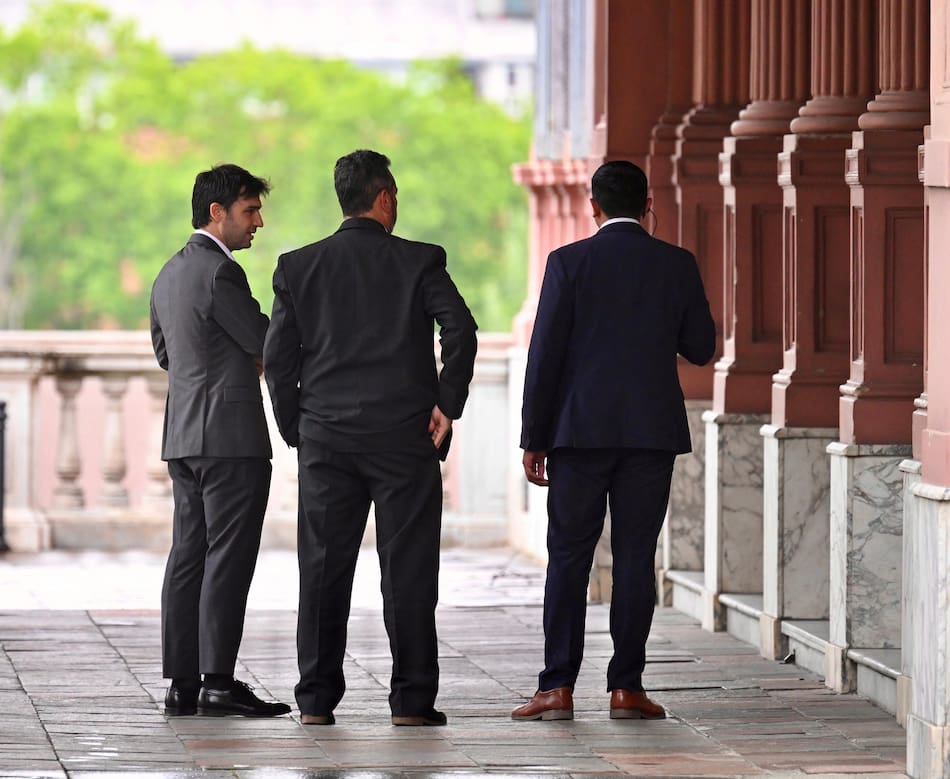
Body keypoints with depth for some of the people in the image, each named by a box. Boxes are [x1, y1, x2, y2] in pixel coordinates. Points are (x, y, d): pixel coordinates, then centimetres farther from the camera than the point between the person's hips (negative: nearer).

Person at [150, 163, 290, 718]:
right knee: (229, 558, -8)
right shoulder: (220, 272, -14)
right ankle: (219, 682, -10)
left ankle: (182, 683, 7)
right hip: (231, 435, -9)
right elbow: (268, 341, -11)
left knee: (189, 557, 8)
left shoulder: (170, 274, 16)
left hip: (184, 436, 9)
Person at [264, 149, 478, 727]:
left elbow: (277, 357, 2)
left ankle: (317, 699, 5)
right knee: (408, 571, 1)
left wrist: (296, 429, 9)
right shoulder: (420, 262, -1)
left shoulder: (298, 267, 5)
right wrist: (447, 404, -6)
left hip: (326, 440, 2)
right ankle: (412, 698, 0)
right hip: (405, 437, -2)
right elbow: (461, 332, -13)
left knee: (324, 571, 5)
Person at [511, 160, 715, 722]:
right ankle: (626, 686, 1)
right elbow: (701, 348, 8)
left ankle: (559, 688, -2)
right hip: (653, 432, 1)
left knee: (569, 556, 3)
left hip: (581, 429, -1)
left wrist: (533, 439, 0)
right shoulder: (678, 265, 2)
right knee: (636, 558, 4)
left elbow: (546, 354, -5)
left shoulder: (570, 263, -4)